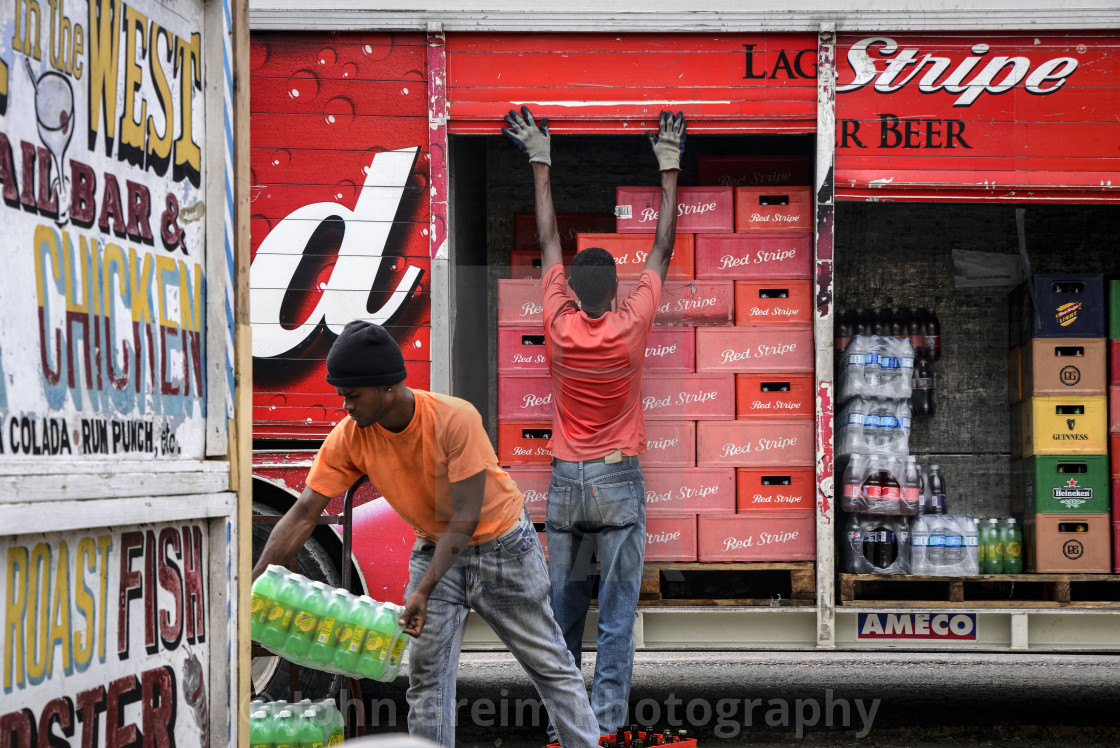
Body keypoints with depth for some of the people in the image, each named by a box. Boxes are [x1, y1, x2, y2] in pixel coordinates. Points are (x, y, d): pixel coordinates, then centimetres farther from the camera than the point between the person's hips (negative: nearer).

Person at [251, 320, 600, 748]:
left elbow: (466, 518, -29)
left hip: (500, 547, -4)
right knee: (426, 673, -3)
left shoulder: (455, 420, -30)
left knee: (551, 665, 5)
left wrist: (424, 591, -34)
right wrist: (254, 580, -26)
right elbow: (304, 513, -15)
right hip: (435, 548, 4)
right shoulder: (349, 438, -16)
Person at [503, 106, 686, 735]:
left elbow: (549, 241, 6)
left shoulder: (559, 325, -5)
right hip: (618, 480, -3)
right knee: (617, 615, -1)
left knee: (564, 609, 10)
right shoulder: (631, 326, -10)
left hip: (566, 481, 3)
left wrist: (541, 163, 16)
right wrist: (669, 169, 10)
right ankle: (608, 724, -3)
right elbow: (663, 248, 1)